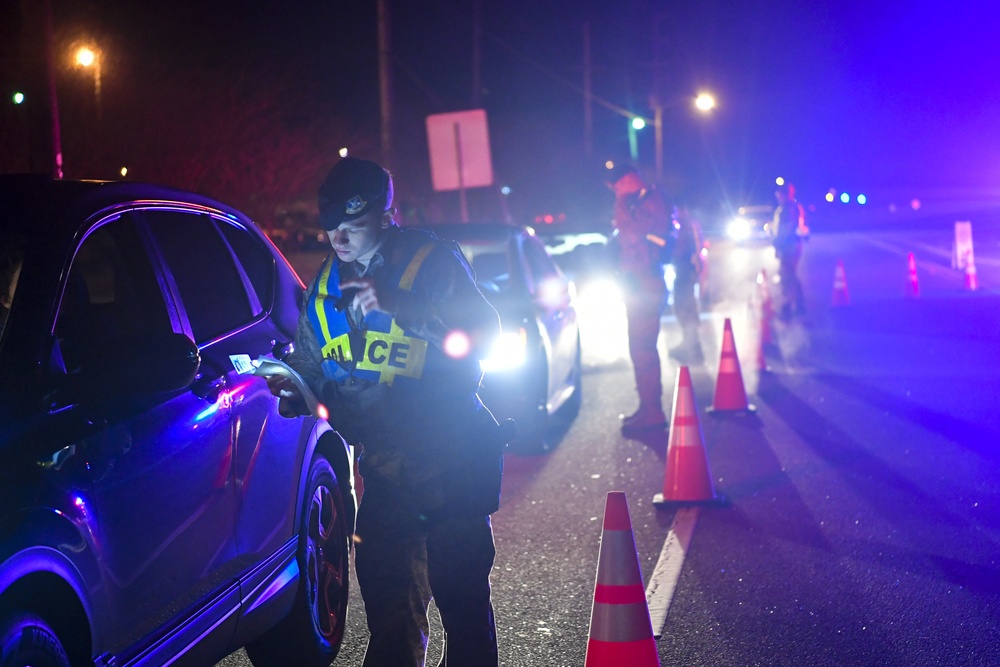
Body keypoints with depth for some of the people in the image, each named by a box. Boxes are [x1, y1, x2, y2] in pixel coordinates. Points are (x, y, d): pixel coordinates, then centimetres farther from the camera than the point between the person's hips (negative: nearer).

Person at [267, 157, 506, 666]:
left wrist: (396, 304, -31)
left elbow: (483, 332, -21)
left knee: (461, 599, -2)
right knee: (387, 605, 10)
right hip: (379, 468, 5)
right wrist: (293, 390, -2)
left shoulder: (432, 261, -7)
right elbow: (309, 363, 21)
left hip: (448, 465, -5)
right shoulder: (326, 281, 11)